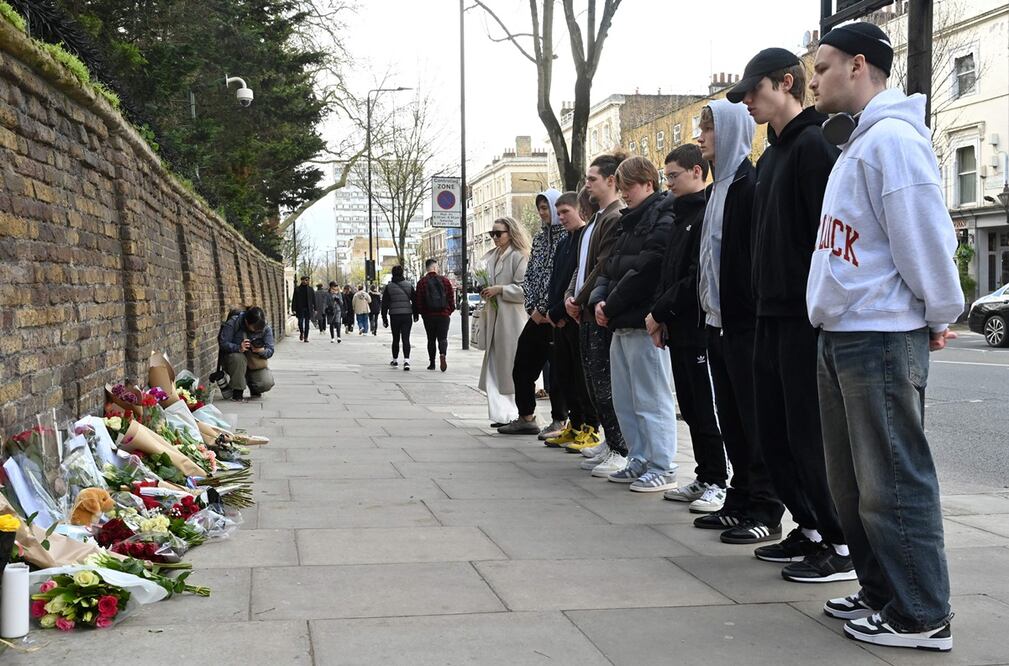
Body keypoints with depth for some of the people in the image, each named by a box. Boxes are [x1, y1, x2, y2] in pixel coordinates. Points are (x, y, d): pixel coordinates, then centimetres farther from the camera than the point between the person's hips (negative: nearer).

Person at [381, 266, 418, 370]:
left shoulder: (389, 286, -1)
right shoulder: (409, 285, 2)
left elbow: (384, 304, 0)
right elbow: (414, 301, 6)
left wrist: (384, 319, 5)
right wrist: (415, 315, 16)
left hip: (394, 316, 0)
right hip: (407, 316, 0)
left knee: (395, 339, 14)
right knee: (406, 338, -3)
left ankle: (395, 360, 26)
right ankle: (406, 360, -19)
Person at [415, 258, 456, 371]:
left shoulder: (421, 282, -2)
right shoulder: (444, 280, 0)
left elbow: (418, 300, -3)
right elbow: (451, 297, 1)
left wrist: (421, 312, 9)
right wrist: (450, 311, 11)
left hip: (428, 315, 0)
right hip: (444, 315, 0)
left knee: (431, 339, 11)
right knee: (442, 337, 3)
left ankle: (432, 363, 12)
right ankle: (443, 354, -25)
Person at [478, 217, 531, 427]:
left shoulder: (519, 257, -6)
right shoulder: (490, 257, 16)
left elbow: (524, 289, -12)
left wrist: (500, 289, -16)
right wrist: (484, 290, 7)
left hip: (511, 319, -7)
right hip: (493, 317, 7)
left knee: (511, 367, -3)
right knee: (493, 367, 3)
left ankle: (515, 415, 6)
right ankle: (501, 414, 7)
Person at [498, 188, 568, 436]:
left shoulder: (567, 237, -9)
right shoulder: (539, 237, 15)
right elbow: (530, 274, 14)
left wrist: (543, 309, -13)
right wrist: (532, 307, 2)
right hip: (537, 315, 8)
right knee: (522, 367, 10)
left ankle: (559, 421, 7)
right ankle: (526, 418, 20)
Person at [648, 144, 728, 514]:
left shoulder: (707, 215, -12)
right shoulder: (681, 216, 18)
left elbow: (697, 277, -19)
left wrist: (660, 311, -14)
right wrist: (660, 315, 8)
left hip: (699, 328, -9)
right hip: (679, 329, 9)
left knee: (705, 407, -4)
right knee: (690, 407, 12)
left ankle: (717, 482, 4)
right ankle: (704, 478, 20)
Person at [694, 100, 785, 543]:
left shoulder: (751, 185, -11)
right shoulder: (718, 187, 17)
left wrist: (752, 311, -21)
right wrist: (708, 308, 15)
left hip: (744, 322, -9)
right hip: (717, 320, 9)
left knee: (754, 417, -4)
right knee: (731, 417, 12)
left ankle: (765, 511, 2)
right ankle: (740, 502, 20)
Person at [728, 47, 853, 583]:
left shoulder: (812, 145, -11)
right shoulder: (770, 156, 18)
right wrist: (762, 302, 16)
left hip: (807, 318, -10)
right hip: (773, 316, 10)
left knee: (811, 437, -5)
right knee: (773, 436, 13)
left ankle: (844, 546, 5)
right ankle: (810, 529, 24)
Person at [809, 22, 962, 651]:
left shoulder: (893, 138, -15)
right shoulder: (858, 143, 18)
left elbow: (925, 237, -19)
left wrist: (941, 315, -10)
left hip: (883, 338, -10)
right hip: (844, 336, 10)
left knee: (893, 482, -4)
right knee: (852, 481, 16)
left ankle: (921, 615, 5)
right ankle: (881, 591, 27)